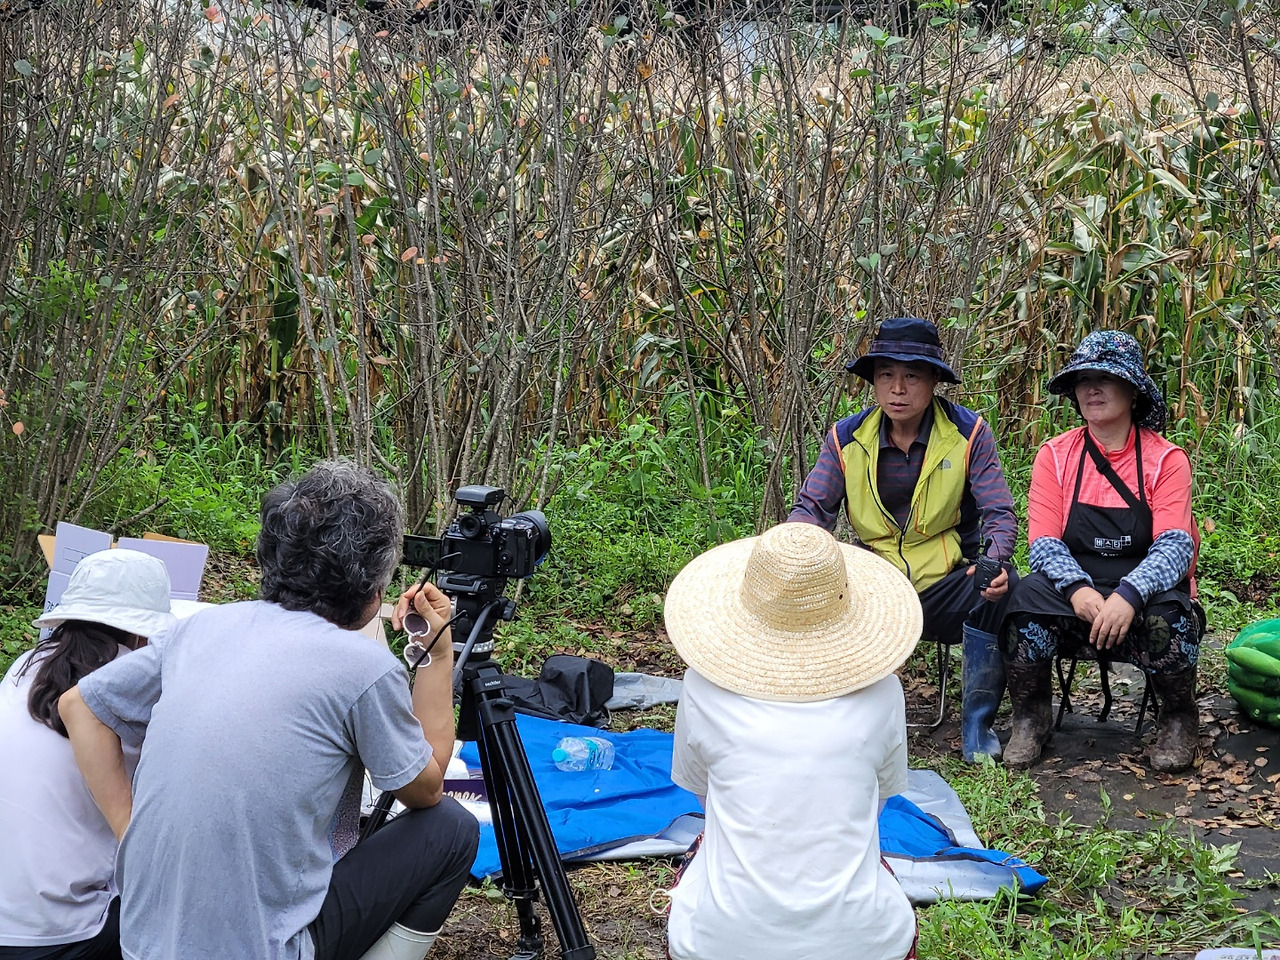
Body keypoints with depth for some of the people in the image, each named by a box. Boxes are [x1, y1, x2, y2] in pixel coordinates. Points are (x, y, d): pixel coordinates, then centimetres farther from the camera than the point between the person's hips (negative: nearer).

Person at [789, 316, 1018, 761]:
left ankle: (977, 724, -13)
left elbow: (999, 514, -7)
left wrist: (994, 564, -30)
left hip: (947, 583, -1)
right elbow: (813, 507, 1)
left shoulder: (968, 433, -4)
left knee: (1000, 588, -34)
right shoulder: (846, 439, 1)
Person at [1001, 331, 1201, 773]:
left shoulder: (1166, 459, -2)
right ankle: (1030, 720, -9)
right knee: (1028, 597, -30)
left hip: (1145, 591, -1)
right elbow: (1044, 542, -5)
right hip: (1075, 591, 1)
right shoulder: (1055, 456, 3)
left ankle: (1178, 721, -4)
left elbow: (1175, 545, -13)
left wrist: (1128, 595, -32)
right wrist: (1077, 589, -26)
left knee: (1169, 617, -34)